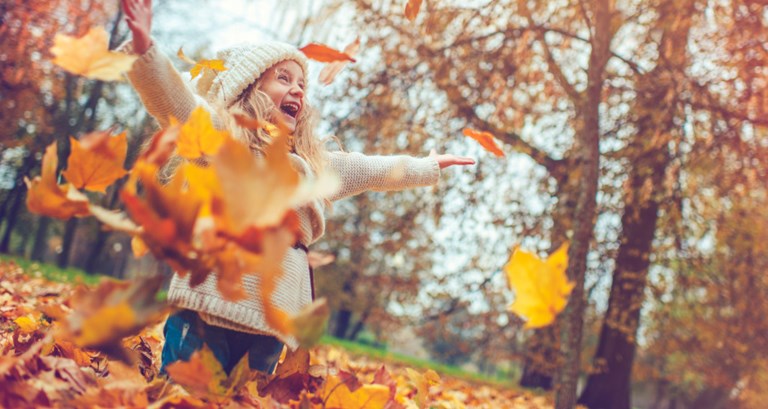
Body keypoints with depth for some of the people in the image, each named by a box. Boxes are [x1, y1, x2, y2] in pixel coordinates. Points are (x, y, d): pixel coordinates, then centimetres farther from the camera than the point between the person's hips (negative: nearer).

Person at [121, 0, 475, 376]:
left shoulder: (313, 163, 25)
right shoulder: (218, 132, 5)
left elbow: (373, 170, 37)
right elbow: (171, 97, -12)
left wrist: (426, 167, 47)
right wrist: (144, 49, -30)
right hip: (211, 308, -5)